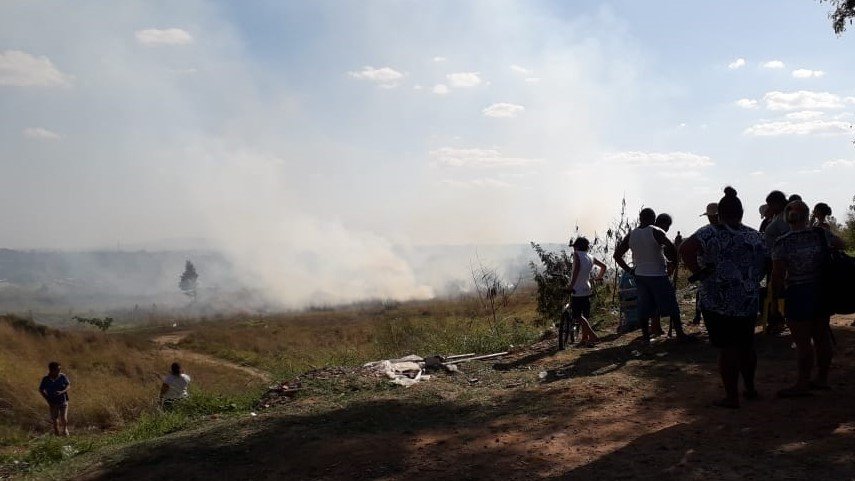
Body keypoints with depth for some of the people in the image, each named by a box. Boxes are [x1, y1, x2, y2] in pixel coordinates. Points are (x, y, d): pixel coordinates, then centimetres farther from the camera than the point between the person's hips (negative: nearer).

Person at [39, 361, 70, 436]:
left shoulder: (62, 377, -10)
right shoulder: (46, 379, -11)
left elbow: (68, 386, -2)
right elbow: (41, 390, 1)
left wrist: (62, 392, -21)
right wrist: (48, 399, -6)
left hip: (63, 401, -1)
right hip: (53, 403, 1)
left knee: (63, 418, -8)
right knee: (54, 419, 9)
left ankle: (65, 429, 22)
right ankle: (57, 433, 29)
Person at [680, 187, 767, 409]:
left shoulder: (711, 233, -10)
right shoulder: (756, 236, 7)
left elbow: (685, 250, -25)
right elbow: (764, 267, 14)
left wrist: (697, 271, -15)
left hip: (718, 303, -5)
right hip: (749, 303, 5)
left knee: (727, 349, 1)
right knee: (746, 346, 20)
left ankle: (732, 397, 6)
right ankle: (750, 388, 33)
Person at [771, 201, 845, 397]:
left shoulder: (782, 243, -12)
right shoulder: (821, 235, -1)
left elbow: (777, 276, -12)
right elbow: (840, 245, 20)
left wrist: (777, 298, 0)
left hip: (798, 294, -6)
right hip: (822, 292, 6)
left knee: (802, 341, -2)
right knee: (822, 337, 14)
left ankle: (803, 384, 3)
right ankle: (822, 379, 25)